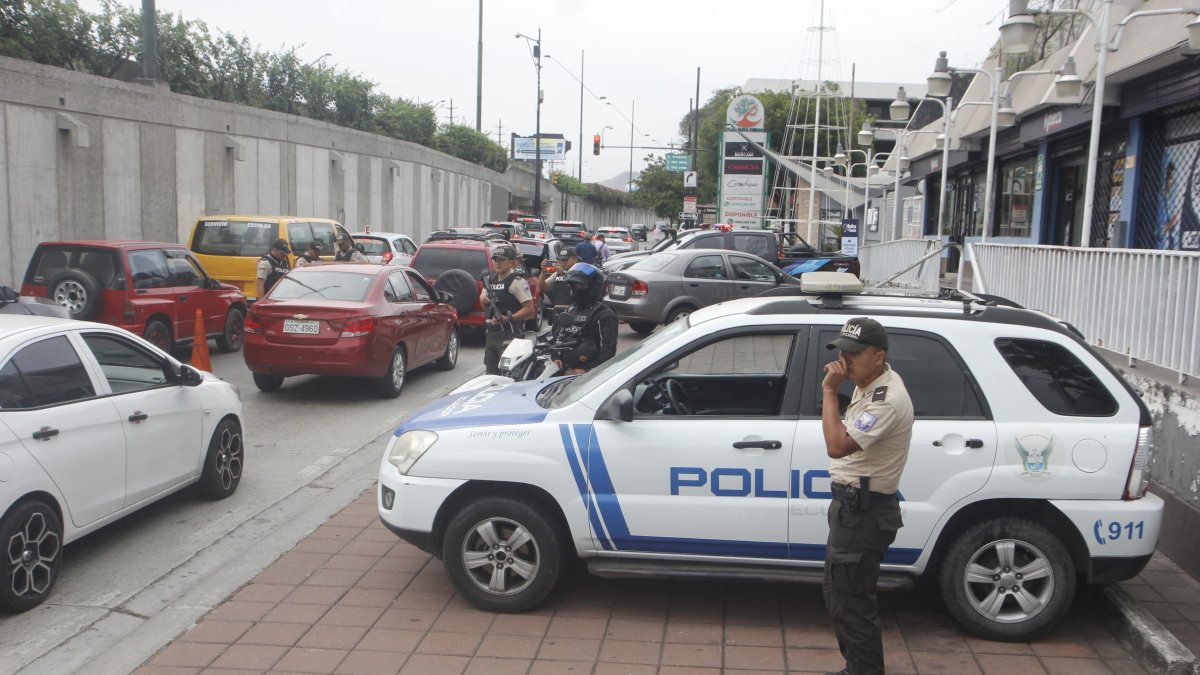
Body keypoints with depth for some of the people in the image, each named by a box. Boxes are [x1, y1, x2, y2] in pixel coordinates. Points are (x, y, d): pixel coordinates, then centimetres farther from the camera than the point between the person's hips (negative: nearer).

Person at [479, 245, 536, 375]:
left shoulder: (517, 281, -11)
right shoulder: (489, 278, 15)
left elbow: (530, 309, -16)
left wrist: (508, 318, -25)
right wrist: (482, 298, 3)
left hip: (509, 335, -8)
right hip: (491, 333, 8)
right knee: (491, 372, 15)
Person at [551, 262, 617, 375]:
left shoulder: (605, 315, -3)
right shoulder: (571, 310, 22)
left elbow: (608, 350, -10)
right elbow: (557, 337, 27)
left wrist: (586, 370, -17)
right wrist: (556, 359, 9)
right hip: (562, 368, 7)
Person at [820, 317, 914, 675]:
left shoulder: (888, 399, -24)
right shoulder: (871, 383, 9)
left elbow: (837, 445, -31)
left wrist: (829, 390, -26)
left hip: (865, 511, -11)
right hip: (852, 504, 11)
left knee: (851, 602, -3)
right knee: (839, 593, 21)